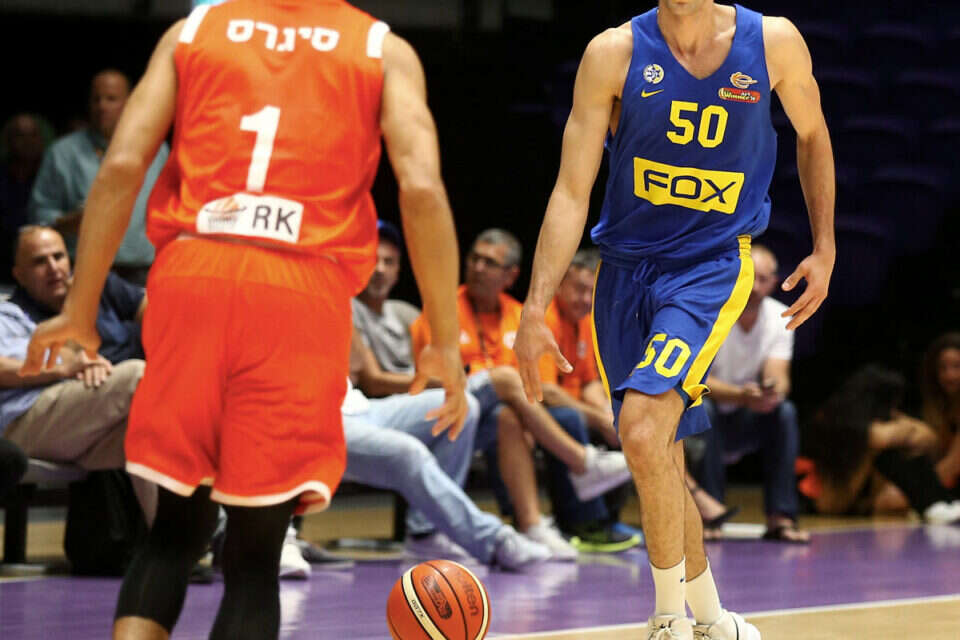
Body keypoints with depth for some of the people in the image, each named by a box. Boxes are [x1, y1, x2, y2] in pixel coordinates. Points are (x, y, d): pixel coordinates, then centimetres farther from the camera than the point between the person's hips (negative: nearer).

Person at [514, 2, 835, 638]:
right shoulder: (614, 54, -8)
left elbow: (812, 134, 13)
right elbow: (572, 192, -9)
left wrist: (825, 249, 9)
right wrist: (535, 309, -16)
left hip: (713, 265, -3)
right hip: (627, 269, 3)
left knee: (643, 429, -24)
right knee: (661, 465, 12)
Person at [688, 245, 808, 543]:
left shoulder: (779, 318, -3)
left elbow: (778, 377, -14)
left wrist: (774, 391, -40)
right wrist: (741, 395, -44)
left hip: (741, 428, 3)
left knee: (785, 412, -24)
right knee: (703, 409, -35)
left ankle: (780, 518, -25)